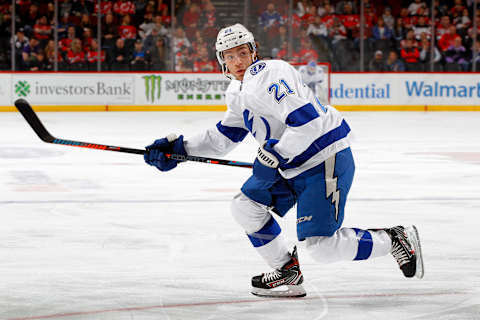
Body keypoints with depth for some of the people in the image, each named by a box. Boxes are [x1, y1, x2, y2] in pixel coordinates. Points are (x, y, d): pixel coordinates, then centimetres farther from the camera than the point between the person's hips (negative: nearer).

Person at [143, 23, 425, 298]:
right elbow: (224, 137, 20)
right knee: (245, 205, 8)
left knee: (320, 244, -13)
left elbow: (307, 120, -28)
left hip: (326, 161, -10)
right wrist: (178, 147, 12)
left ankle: (396, 240, 4)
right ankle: (287, 270, 20)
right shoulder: (238, 92, 14)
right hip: (292, 166, 10)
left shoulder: (268, 75, -19)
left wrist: (274, 155, -24)